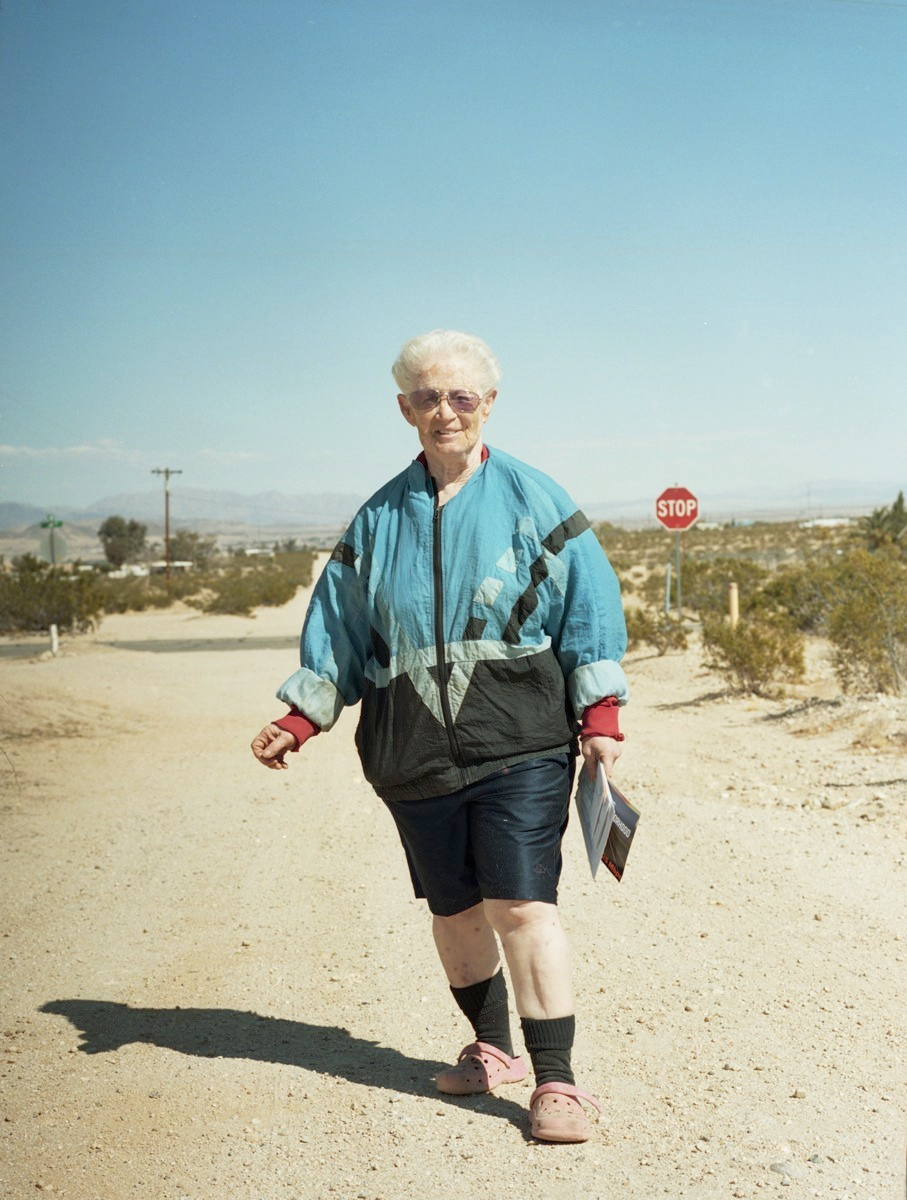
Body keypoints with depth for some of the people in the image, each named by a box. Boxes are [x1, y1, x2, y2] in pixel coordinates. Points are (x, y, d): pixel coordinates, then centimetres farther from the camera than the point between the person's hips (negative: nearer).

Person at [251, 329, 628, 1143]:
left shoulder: (531, 498, 2)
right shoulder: (380, 519, 11)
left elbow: (589, 607, 1)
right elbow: (340, 628, 15)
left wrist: (599, 715, -6)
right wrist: (300, 720, 5)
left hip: (518, 742, -4)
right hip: (415, 751, 4)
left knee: (521, 906, -11)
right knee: (453, 910, 12)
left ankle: (556, 1082, -2)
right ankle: (492, 1048, 32)